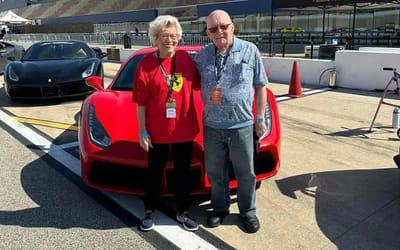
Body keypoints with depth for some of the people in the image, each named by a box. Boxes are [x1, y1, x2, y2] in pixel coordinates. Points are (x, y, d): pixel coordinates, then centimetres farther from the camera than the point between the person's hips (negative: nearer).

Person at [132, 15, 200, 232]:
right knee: (154, 172, 15)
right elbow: (141, 103, -8)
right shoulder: (146, 64, -10)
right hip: (157, 131, -2)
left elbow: (197, 85, 11)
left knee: (183, 172, 15)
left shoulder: (186, 59, -2)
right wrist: (142, 131, -9)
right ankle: (149, 212, 34)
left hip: (185, 129, 3)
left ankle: (182, 213, 32)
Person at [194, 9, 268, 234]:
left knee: (245, 173, 11)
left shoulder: (250, 51, -2)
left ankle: (248, 212, 31)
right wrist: (200, 115, 4)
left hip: (242, 125, -2)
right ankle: (220, 208, 36)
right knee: (215, 172, 15)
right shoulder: (202, 56, 4)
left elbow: (260, 87, 3)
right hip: (212, 125, 2)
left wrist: (260, 118, 1)